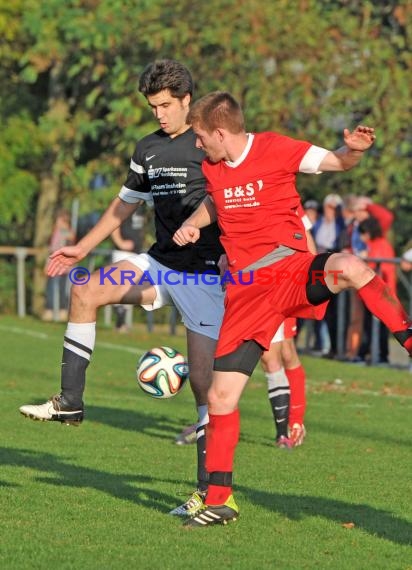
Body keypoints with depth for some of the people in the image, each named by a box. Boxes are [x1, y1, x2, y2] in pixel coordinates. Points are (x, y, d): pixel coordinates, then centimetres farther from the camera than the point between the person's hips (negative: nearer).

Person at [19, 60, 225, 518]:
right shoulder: (148, 150, 13)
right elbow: (125, 205, 25)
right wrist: (82, 249, 23)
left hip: (204, 272, -6)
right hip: (159, 263, 6)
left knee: (203, 377, -9)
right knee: (85, 292, -13)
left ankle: (211, 488, -4)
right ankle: (70, 402, -5)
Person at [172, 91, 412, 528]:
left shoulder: (275, 149, -5)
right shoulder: (211, 167, 11)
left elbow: (338, 162, -1)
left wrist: (355, 149, -24)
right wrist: (192, 224, 14)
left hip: (293, 273, -4)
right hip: (246, 291, 4)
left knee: (350, 267, -40)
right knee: (221, 395, -1)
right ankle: (218, 500, 11)